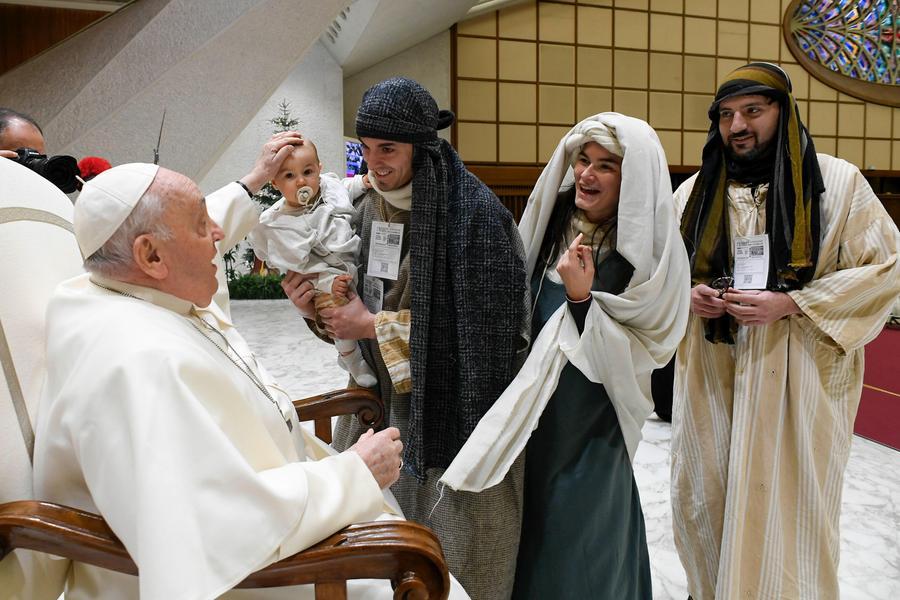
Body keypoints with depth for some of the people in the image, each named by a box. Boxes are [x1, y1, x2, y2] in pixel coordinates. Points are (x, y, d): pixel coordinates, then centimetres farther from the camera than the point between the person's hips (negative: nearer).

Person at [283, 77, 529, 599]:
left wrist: (376, 326, -16)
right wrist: (319, 308, -8)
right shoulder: (369, 210, 5)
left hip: (453, 409, -6)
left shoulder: (475, 213, -17)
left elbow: (480, 325, -19)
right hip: (385, 400, 6)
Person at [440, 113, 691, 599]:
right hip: (531, 411, 5)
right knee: (531, 535, 19)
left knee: (579, 544, 9)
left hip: (592, 422, -5)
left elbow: (644, 353, -15)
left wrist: (582, 298, -25)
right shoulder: (552, 224, 0)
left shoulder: (653, 252, -15)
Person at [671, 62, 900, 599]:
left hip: (794, 376, -4)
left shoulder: (836, 181, -4)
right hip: (711, 375, 4)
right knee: (704, 496, 12)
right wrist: (688, 293, -5)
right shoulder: (696, 191, 8)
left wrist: (788, 303, -17)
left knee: (783, 504, 4)